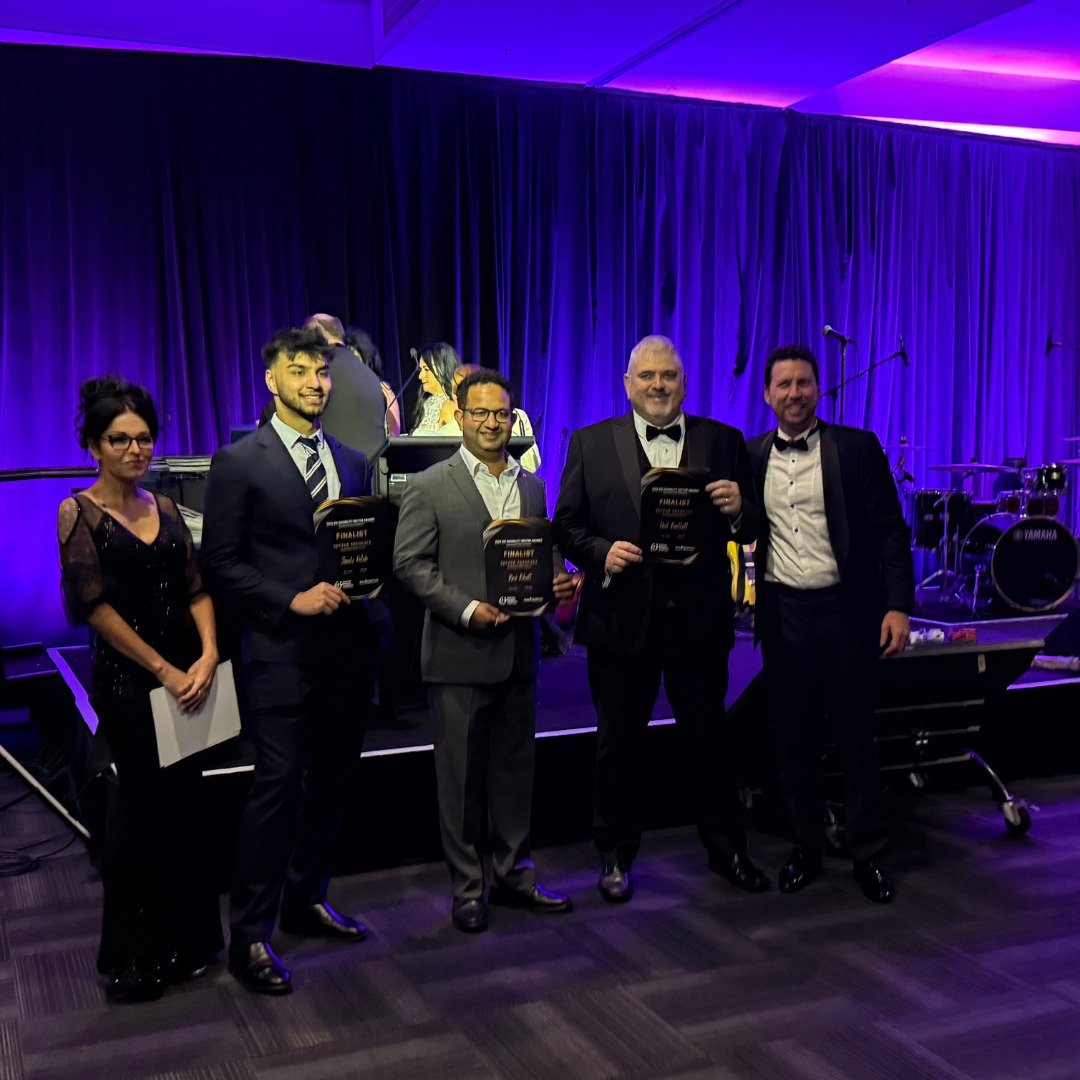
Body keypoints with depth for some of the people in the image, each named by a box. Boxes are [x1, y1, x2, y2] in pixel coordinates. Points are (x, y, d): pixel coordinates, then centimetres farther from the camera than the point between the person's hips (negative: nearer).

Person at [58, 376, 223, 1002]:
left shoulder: (165, 509, 10)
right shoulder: (79, 513, -5)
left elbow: (195, 588, 5)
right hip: (127, 683, -4)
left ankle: (183, 944, 27)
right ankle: (136, 959, 23)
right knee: (144, 811, 4)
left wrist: (208, 654, -12)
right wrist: (164, 670, -14)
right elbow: (97, 605, -11)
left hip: (187, 676, 5)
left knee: (182, 809, 10)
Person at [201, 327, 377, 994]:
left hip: (348, 647, 6)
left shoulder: (353, 463, 13)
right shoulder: (239, 462, -3)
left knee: (332, 782, 14)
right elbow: (222, 563, -6)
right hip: (283, 651, -6)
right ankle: (251, 936, 6)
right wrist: (292, 601, -15)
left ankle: (307, 900, 31)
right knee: (278, 785, -6)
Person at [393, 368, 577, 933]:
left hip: (518, 651, 5)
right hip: (459, 653, -5)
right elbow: (410, 564, -8)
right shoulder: (429, 486, -4)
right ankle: (467, 887, 18)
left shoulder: (532, 486, 12)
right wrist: (466, 608, -18)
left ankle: (514, 874, 27)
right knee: (460, 777, 5)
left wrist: (557, 583, -4)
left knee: (516, 768, 14)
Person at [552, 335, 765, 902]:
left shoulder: (723, 442, 6)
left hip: (700, 617, 1)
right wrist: (601, 553, -17)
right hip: (622, 617, -1)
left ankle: (726, 849, 30)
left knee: (709, 738, 12)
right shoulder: (591, 444, 3)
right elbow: (566, 525, 1)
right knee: (618, 743, 10)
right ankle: (615, 856, 27)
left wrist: (739, 509, -17)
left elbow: (751, 529, 5)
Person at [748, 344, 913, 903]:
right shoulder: (752, 457, 8)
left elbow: (891, 531, -3)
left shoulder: (857, 448, -1)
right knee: (793, 737, 9)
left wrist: (898, 605, -10)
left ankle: (867, 855, 19)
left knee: (855, 735, 5)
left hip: (845, 610, -2)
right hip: (782, 614, 3)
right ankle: (806, 848, 24)